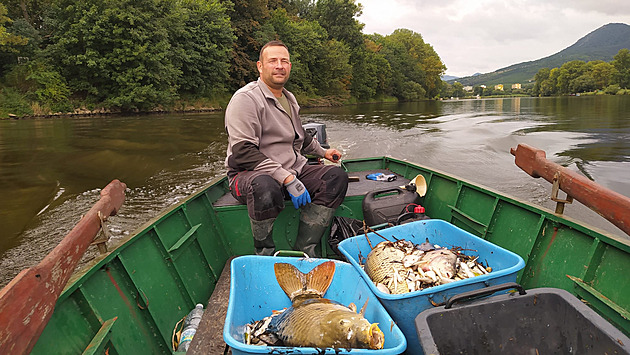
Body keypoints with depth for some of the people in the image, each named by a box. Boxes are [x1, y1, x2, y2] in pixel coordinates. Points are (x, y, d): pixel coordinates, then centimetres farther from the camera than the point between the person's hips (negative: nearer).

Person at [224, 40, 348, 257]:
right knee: (265, 187, -42)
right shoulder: (246, 98, -10)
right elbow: (243, 151, -22)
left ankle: (305, 251, -14)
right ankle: (265, 255, -14)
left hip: (292, 171, 8)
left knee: (336, 176, -13)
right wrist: (287, 179, -27)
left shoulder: (289, 98, 17)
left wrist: (322, 152, 37)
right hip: (250, 174, -7)